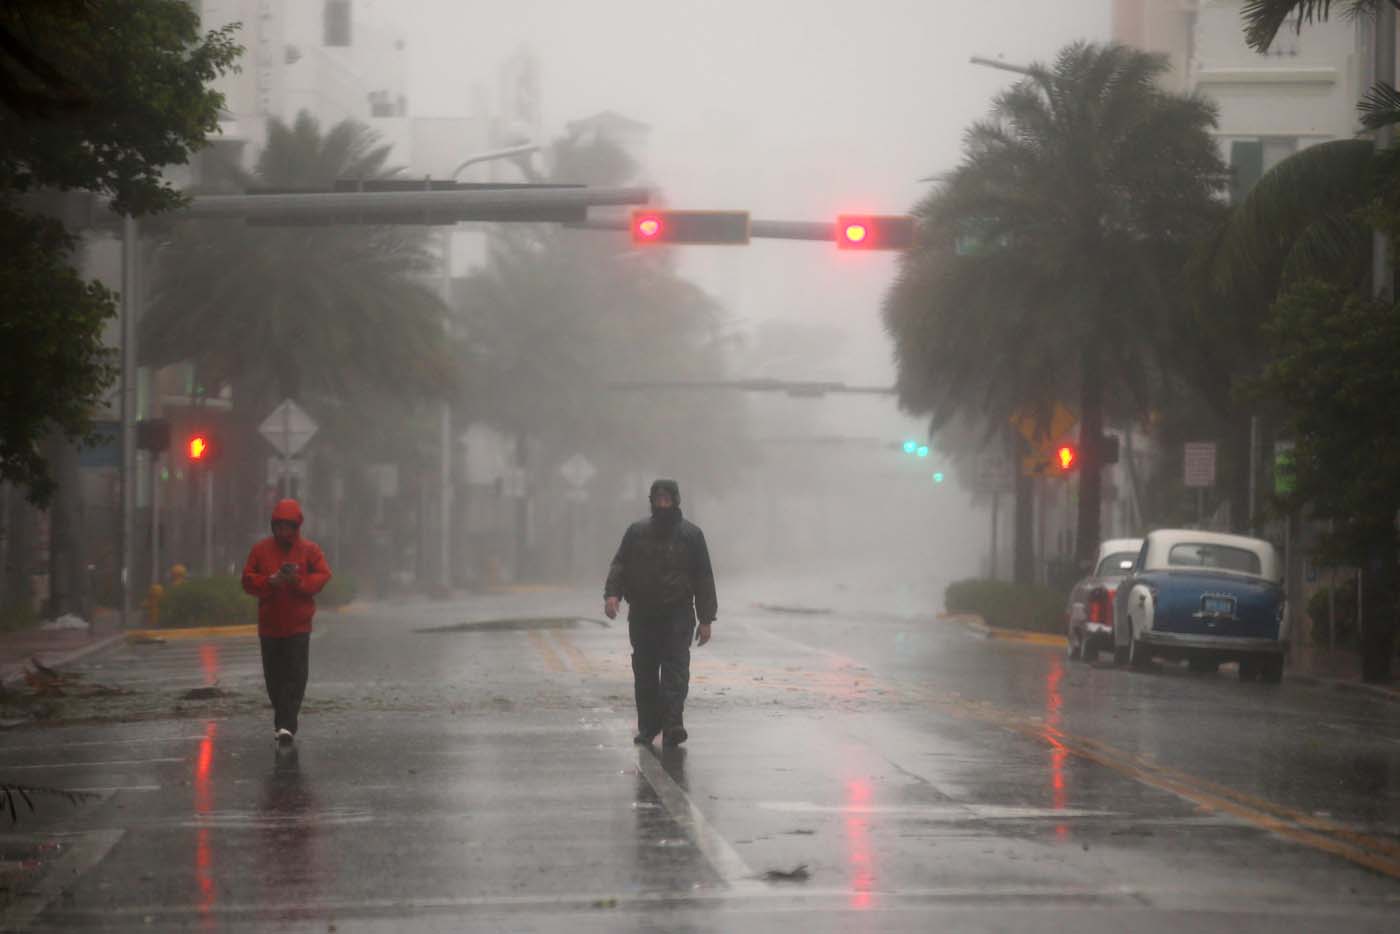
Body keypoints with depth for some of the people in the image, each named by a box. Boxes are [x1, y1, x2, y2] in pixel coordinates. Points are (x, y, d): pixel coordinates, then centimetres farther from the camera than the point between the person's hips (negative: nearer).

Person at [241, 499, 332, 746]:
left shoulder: (310, 550, 2)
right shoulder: (261, 549, 6)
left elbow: (323, 576, -3)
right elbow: (248, 579, 3)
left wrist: (298, 580, -19)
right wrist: (270, 581, -15)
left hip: (298, 626, -3)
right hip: (269, 625, 3)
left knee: (295, 676, -12)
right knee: (274, 677, 9)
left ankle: (286, 725, -17)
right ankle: (284, 721, 23)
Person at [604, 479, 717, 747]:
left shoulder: (690, 534, 5)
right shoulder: (637, 532, 11)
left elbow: (704, 578, 5)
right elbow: (619, 564, 8)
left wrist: (706, 619, 0)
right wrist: (612, 593, -12)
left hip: (677, 614, -3)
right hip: (642, 615, 3)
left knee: (675, 669, -13)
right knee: (644, 672, 6)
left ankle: (673, 724, -21)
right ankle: (647, 727, 14)